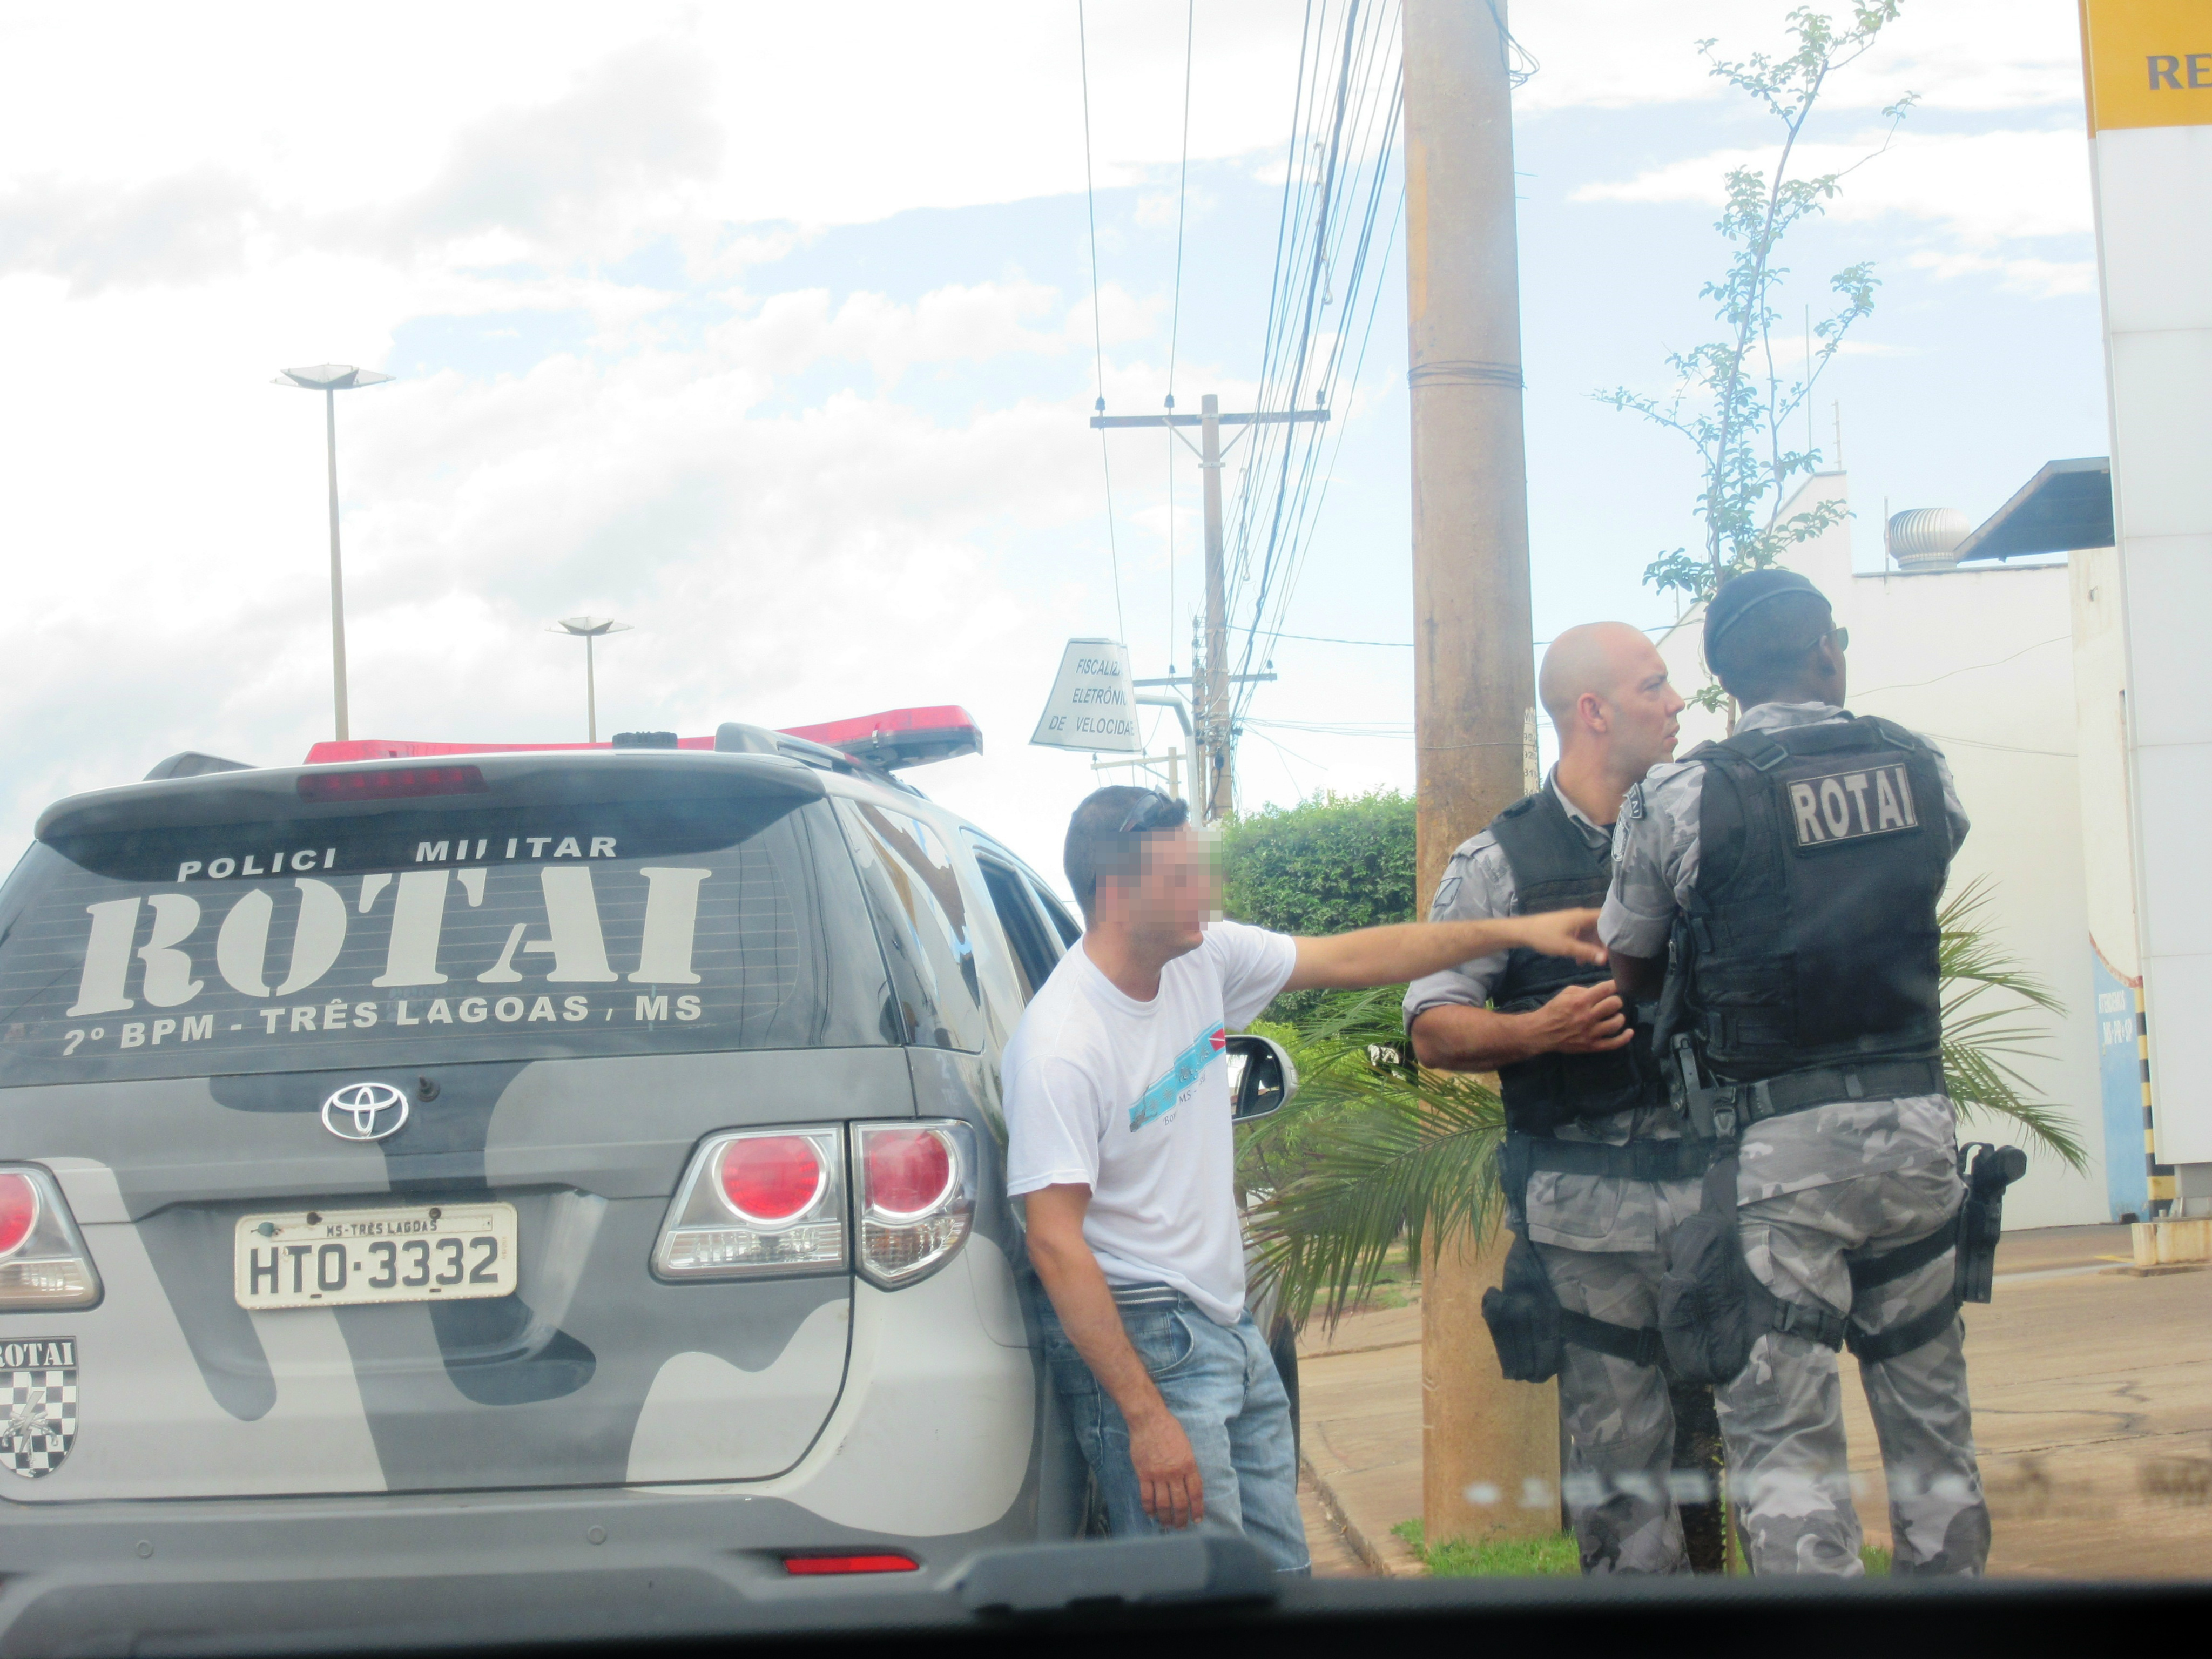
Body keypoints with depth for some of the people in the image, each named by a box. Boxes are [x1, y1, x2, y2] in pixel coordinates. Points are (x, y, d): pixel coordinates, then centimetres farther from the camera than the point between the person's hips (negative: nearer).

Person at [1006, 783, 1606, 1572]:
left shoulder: (1204, 958, 1)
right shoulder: (1061, 1048, -21)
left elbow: (1349, 959, 13)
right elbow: (1055, 1246, -22)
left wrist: (1515, 931, 8)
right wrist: (1146, 1417, -24)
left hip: (1230, 1326, 9)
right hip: (1139, 1338, -9)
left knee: (1282, 1579, 13)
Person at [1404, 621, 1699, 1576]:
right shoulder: (1501, 863, 3)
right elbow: (1433, 1029, 2)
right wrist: (1541, 1032, -14)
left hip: (1710, 1176, 3)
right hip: (1588, 1202, -3)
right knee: (1617, 1457, -1)